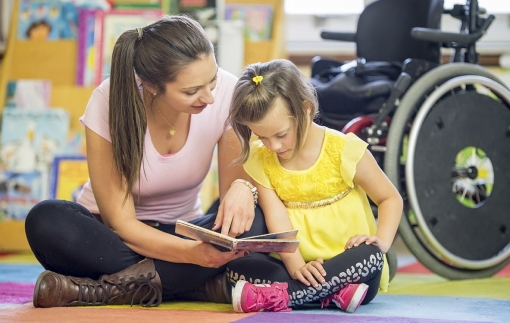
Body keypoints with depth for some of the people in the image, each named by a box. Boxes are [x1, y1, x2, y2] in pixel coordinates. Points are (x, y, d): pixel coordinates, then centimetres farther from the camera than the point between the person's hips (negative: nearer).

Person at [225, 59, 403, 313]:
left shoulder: (344, 149, -8)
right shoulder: (259, 160, -1)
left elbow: (391, 198, 1)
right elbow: (277, 219, -9)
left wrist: (381, 241, -17)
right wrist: (296, 266, -26)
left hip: (349, 269, -2)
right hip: (296, 269, 3)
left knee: (369, 257, -35)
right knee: (236, 265, -22)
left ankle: (278, 296, -38)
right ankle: (334, 292, -34)